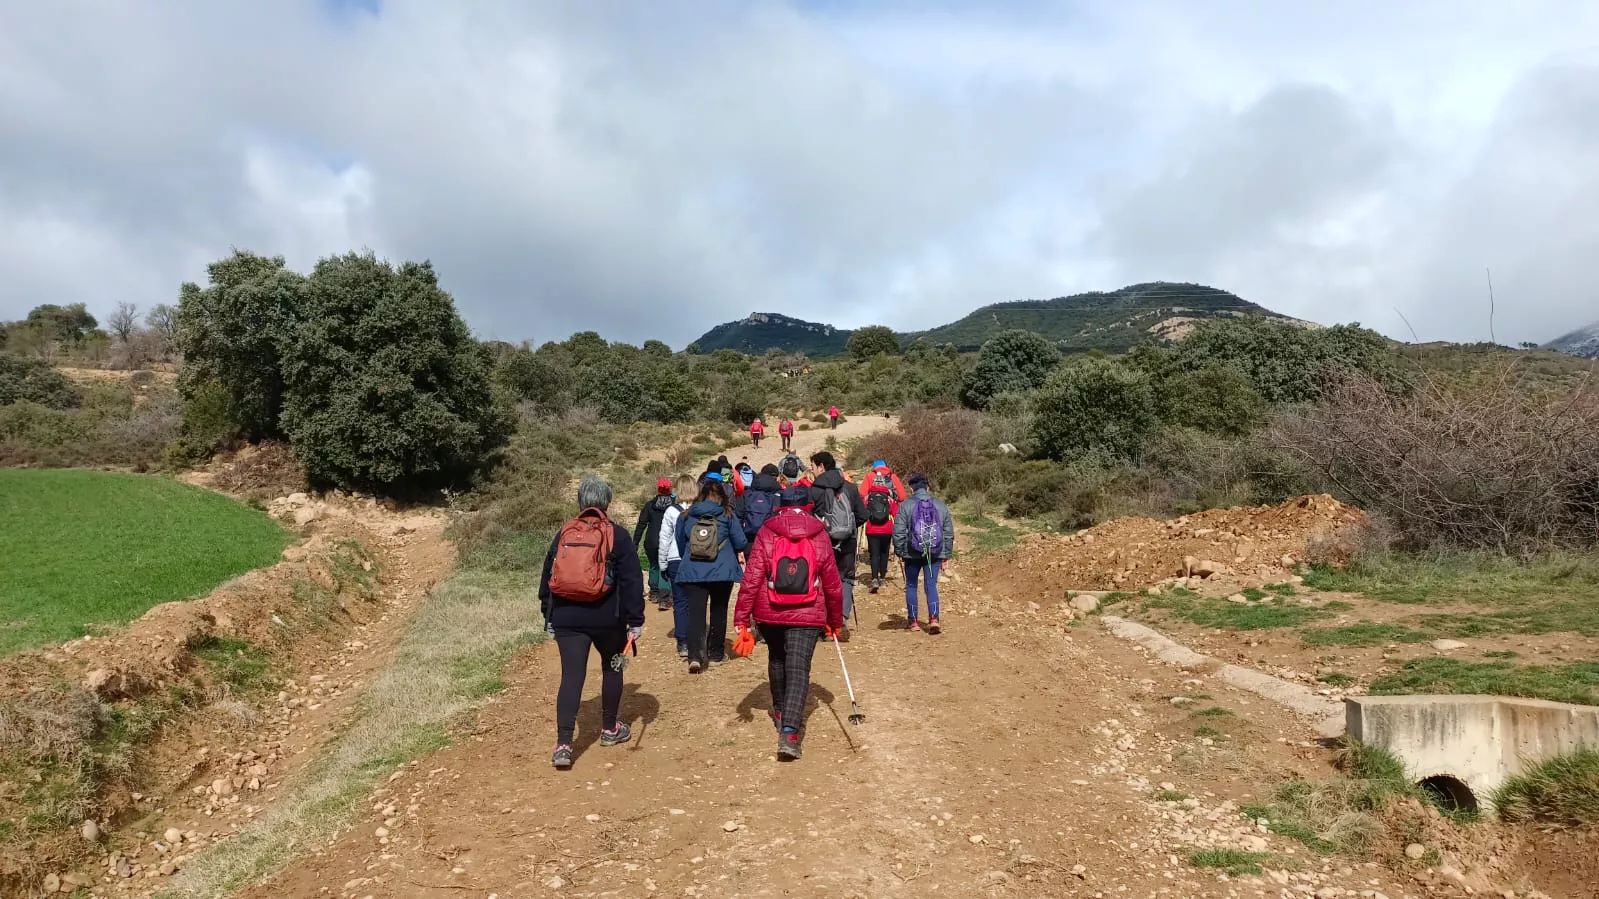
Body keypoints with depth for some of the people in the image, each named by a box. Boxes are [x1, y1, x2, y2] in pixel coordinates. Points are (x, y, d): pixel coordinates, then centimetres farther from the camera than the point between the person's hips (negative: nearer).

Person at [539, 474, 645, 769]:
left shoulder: (564, 534, 8)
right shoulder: (617, 535, -3)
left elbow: (547, 577, 13)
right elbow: (631, 581, -7)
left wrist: (549, 615, 22)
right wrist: (635, 620, -3)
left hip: (567, 618, 2)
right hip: (607, 618, -2)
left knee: (571, 676, -1)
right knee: (612, 668, 20)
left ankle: (563, 744, -12)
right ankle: (610, 729, 31)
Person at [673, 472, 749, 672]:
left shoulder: (686, 516, 5)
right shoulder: (727, 515, -1)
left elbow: (680, 545, 15)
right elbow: (741, 544, 1)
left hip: (692, 571, 1)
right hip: (722, 571, 0)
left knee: (696, 613, -2)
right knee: (718, 612, 14)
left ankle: (695, 656, -17)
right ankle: (715, 654, 22)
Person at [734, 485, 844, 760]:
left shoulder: (767, 533, -3)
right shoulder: (820, 536, 0)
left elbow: (751, 579, -8)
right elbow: (833, 584, 5)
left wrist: (742, 620, -4)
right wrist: (835, 621, 18)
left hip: (770, 614, 1)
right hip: (807, 616, -1)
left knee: (776, 660, 24)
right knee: (798, 670, -1)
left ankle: (780, 712, 42)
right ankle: (789, 732, -15)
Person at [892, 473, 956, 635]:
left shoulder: (905, 506, -6)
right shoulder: (941, 505, 4)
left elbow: (898, 531, -6)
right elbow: (949, 532, 9)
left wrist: (899, 551, 7)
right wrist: (947, 554, 17)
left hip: (913, 554, -2)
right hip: (935, 554, 2)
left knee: (911, 586, 13)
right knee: (932, 585, 7)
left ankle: (913, 621, 18)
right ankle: (934, 618, -10)